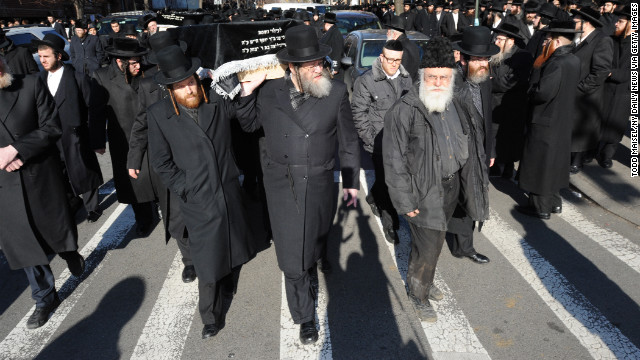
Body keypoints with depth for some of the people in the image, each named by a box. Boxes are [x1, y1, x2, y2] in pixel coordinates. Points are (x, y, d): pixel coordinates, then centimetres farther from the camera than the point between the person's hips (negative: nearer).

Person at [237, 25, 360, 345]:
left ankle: (315, 261, 60)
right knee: (292, 253, 4)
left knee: (316, 239, 22)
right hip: (281, 186, 0)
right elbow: (249, 124, 11)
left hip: (319, 185, 0)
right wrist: (246, 93, -5)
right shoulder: (269, 92, -6)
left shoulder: (337, 93, -8)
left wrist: (351, 181, 4)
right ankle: (305, 317, 25)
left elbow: (348, 141, 1)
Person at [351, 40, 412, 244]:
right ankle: (390, 223, 16)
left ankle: (373, 198, 47)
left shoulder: (406, 79, 7)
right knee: (387, 183, 0)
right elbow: (358, 114, -6)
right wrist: (371, 141, -10)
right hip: (380, 143, -5)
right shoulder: (366, 81, -8)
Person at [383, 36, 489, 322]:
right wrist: (405, 202, -16)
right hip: (424, 191, -6)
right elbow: (395, 160, -16)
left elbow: (471, 147, 14)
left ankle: (423, 280, 45)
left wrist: (473, 183, 12)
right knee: (428, 247, 0)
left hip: (451, 187, 6)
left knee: (431, 240, 21)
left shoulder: (459, 107, 4)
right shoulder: (403, 112, -17)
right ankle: (418, 294, 26)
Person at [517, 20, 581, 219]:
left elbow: (541, 93, -29)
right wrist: (542, 65, 4)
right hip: (562, 121, 9)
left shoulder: (556, 63, -24)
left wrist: (537, 67, -14)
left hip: (545, 123, -9)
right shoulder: (574, 61, 6)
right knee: (555, 161, 20)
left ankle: (541, 207, 13)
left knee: (540, 163, 3)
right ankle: (554, 201, 33)